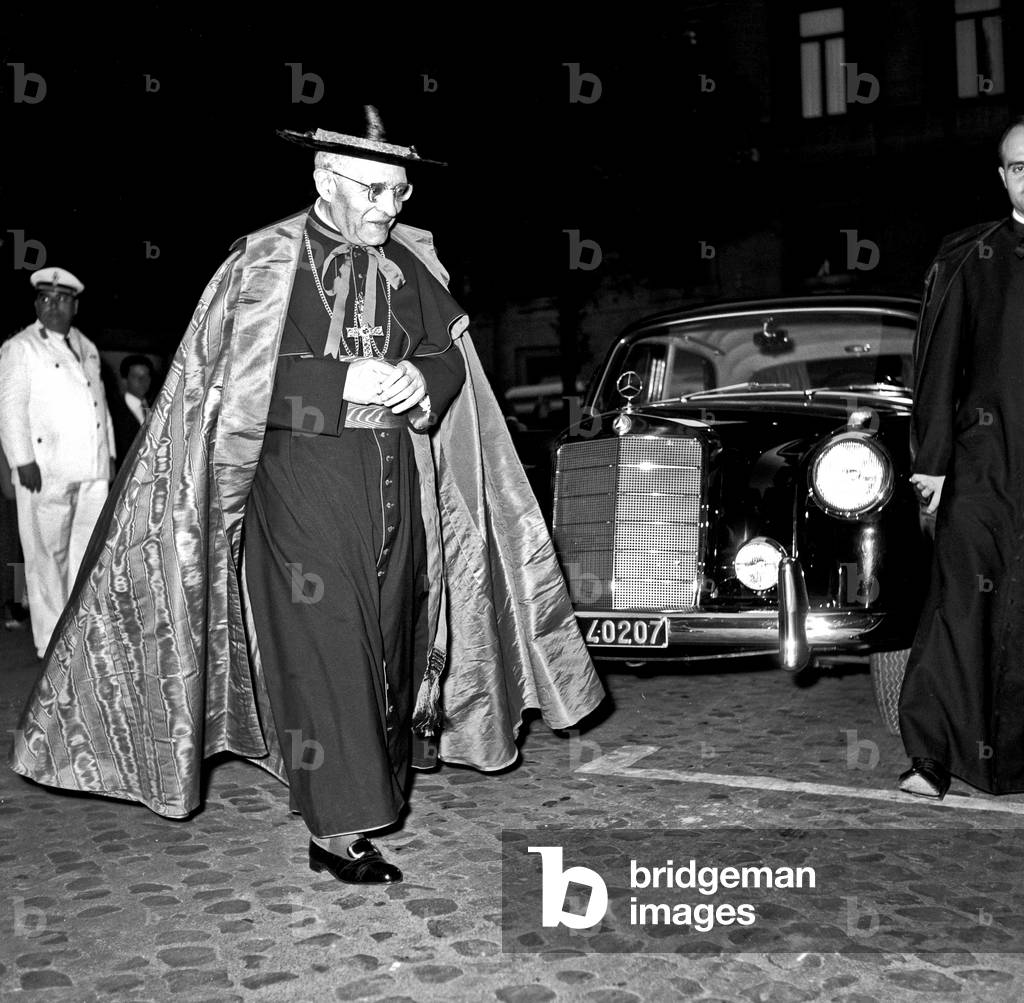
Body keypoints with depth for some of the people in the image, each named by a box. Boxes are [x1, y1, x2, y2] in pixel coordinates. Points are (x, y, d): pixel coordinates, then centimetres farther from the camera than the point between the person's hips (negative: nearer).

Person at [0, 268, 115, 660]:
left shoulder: (87, 348, 19)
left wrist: (109, 453, 15)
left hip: (93, 471, 5)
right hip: (45, 471, -5)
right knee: (48, 557, 0)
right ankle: (52, 643, 6)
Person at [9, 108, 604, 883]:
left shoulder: (409, 264, 10)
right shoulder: (265, 262, -4)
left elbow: (450, 356, 13)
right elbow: (234, 380, -12)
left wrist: (418, 379, -10)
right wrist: (343, 383, -20)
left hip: (395, 481, 5)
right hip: (302, 479, -5)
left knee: (388, 640, 10)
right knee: (323, 647, -7)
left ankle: (374, 782, 26)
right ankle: (337, 829, 0)